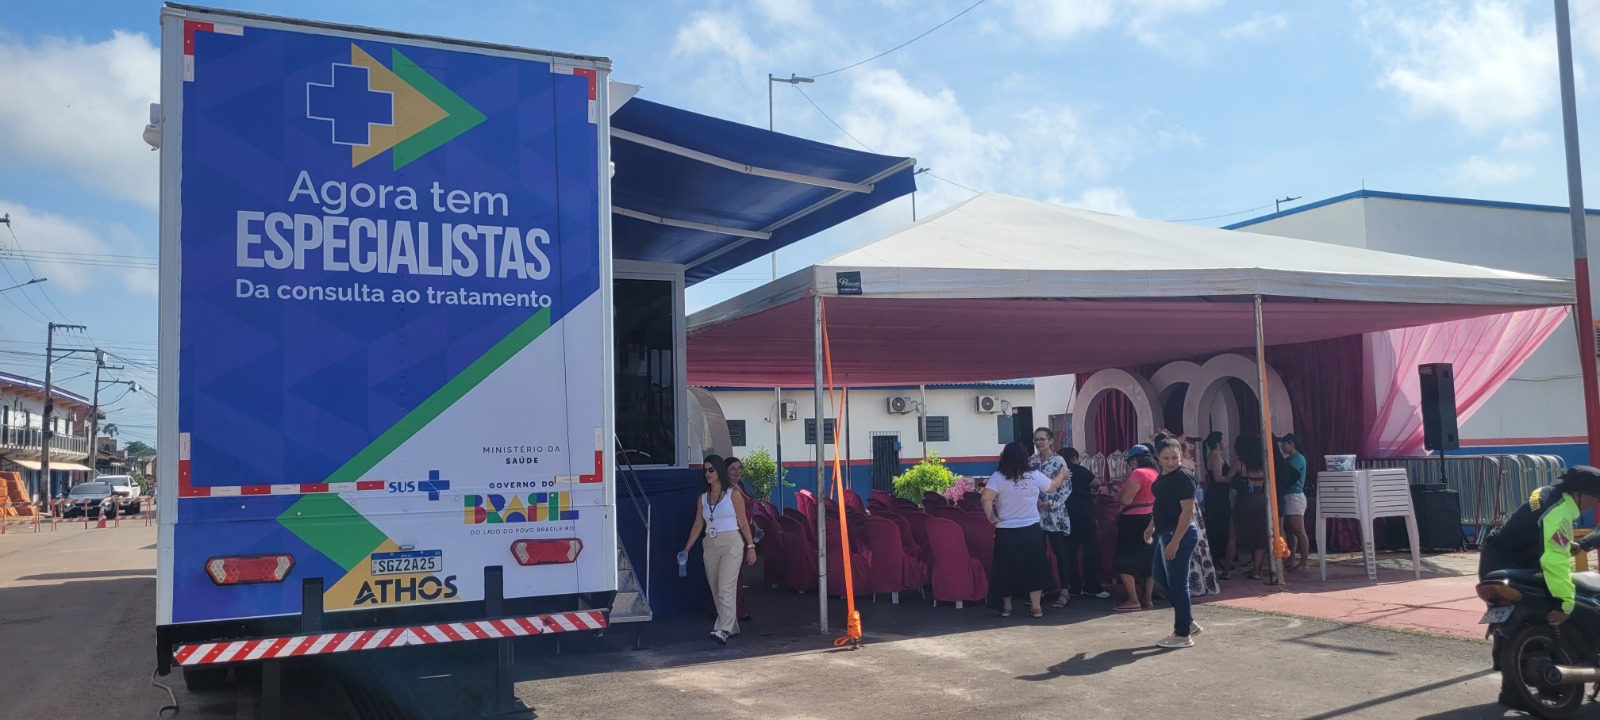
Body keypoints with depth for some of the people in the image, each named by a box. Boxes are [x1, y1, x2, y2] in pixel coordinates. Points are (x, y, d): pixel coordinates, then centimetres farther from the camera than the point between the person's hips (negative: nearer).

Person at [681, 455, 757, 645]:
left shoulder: (733, 494, -3)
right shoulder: (703, 497, 11)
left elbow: (743, 522, -2)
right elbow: (698, 525, 10)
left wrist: (751, 546, -5)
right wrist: (686, 549, 3)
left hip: (731, 544, -6)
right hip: (710, 545, 6)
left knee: (726, 588, -15)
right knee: (715, 590, 9)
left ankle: (723, 630, -20)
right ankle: (732, 627, 21)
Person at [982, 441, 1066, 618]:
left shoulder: (998, 477, -9)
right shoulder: (1034, 476, -2)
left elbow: (986, 499, -21)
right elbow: (1052, 487, 16)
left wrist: (992, 518, -7)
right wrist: (1062, 475, 35)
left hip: (1006, 532, -1)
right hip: (1031, 530, 1)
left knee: (1007, 568, 11)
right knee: (1034, 567, 11)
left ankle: (1006, 606, 19)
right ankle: (1036, 606, 11)